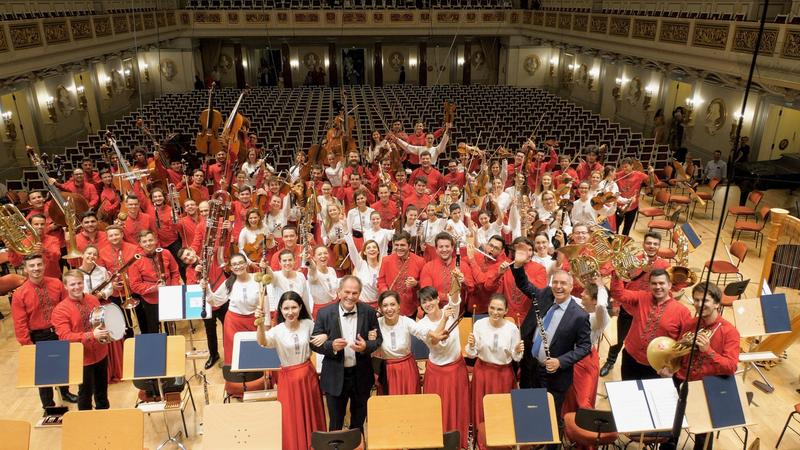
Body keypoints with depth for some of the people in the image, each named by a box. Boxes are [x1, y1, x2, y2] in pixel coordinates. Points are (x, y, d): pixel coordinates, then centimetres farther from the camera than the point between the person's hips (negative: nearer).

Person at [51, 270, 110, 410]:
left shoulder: (93, 299, -1)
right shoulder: (60, 310, -17)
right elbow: (65, 336, -24)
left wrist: (107, 330, -10)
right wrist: (91, 335, -35)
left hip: (100, 353, 5)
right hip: (82, 358, -5)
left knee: (102, 388, 21)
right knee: (86, 392, 10)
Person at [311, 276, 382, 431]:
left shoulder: (369, 312, -7)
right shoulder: (325, 313, -10)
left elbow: (378, 339, 0)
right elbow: (315, 343, -6)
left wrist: (366, 346, -20)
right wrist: (331, 346, -25)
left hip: (361, 375, 2)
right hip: (335, 376, -2)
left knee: (359, 420, 22)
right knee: (336, 422, 14)